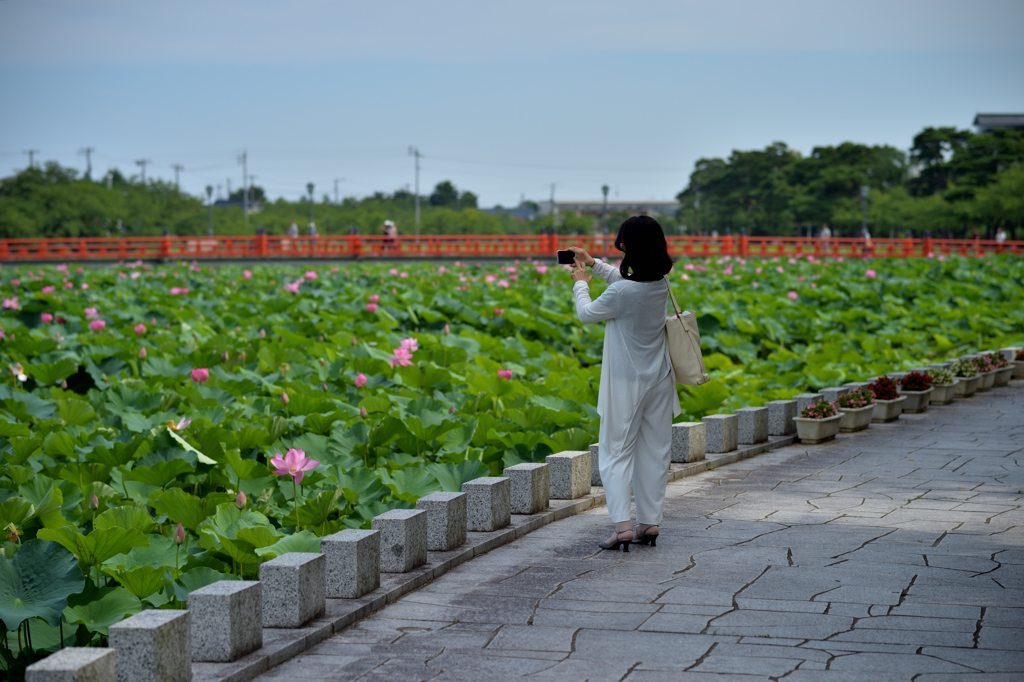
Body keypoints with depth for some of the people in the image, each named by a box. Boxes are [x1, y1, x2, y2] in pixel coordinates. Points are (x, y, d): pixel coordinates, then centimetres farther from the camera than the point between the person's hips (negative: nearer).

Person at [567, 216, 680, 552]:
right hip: (658, 378, 6)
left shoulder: (621, 292, -25)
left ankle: (622, 524, -8)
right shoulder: (660, 284, -4)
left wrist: (581, 284, 12)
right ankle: (649, 521, 17)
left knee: (616, 452, 2)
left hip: (627, 384, -6)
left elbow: (587, 314, -6)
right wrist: (594, 264, 24)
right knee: (654, 451, 12)